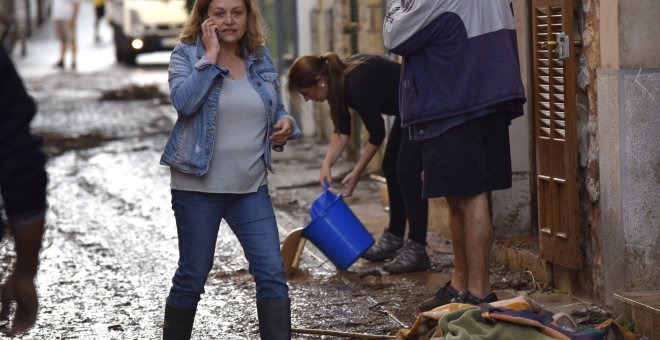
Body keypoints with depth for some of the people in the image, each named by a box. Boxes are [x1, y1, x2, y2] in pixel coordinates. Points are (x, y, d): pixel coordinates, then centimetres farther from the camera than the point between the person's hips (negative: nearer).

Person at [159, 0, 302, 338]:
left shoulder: (260, 58, 9)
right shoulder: (187, 54, -3)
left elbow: (275, 108, 21)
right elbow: (183, 101, -22)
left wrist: (286, 122, -2)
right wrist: (210, 57, -18)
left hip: (251, 187, 4)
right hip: (198, 187, -4)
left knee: (272, 272, -4)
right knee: (193, 276, 6)